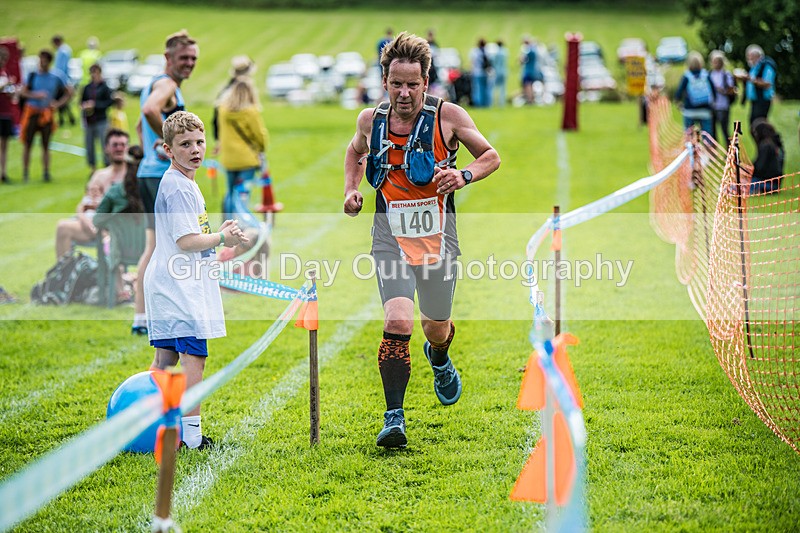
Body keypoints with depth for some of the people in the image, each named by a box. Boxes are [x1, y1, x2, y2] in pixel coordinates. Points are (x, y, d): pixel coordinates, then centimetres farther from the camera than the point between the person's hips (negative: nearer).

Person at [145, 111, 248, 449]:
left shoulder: (184, 183, 17)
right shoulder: (177, 186, -15)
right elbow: (187, 241, -20)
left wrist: (218, 235, 16)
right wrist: (223, 238, -9)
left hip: (166, 282, 11)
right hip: (180, 285, -11)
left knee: (165, 357, 13)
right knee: (194, 355, -12)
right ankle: (192, 436, -14)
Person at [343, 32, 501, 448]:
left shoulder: (447, 116, -7)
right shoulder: (370, 120, 0)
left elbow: (491, 156, 4)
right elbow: (355, 151, 24)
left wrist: (465, 175, -16)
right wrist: (351, 189, 7)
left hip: (438, 237, 0)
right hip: (391, 238, 0)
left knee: (436, 329, 15)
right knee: (397, 323, -20)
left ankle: (439, 359, 54)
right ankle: (393, 418, -17)